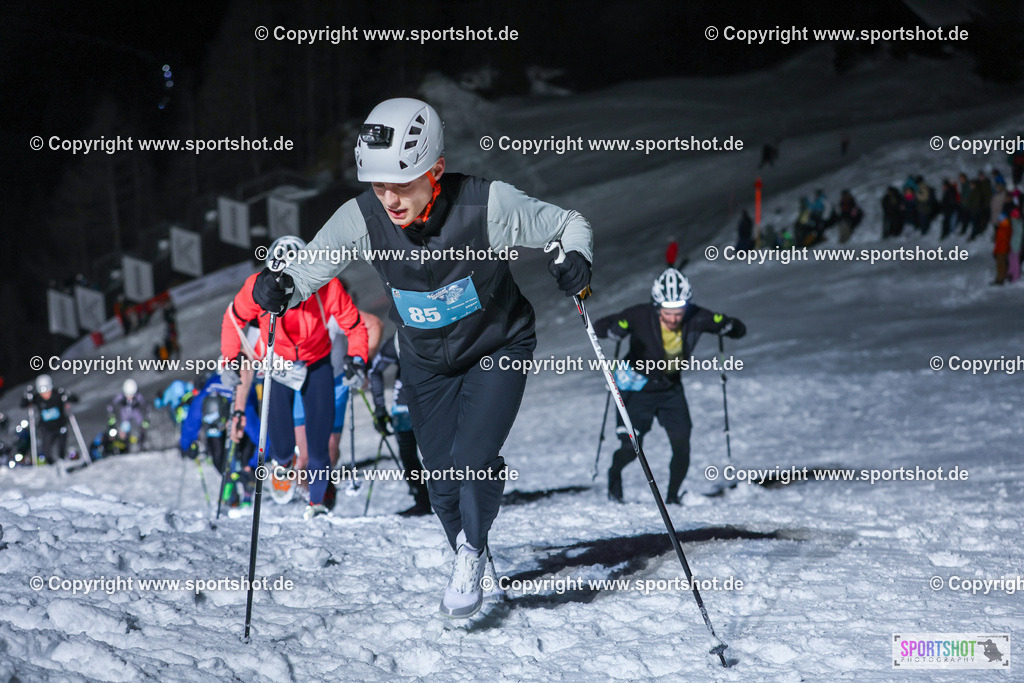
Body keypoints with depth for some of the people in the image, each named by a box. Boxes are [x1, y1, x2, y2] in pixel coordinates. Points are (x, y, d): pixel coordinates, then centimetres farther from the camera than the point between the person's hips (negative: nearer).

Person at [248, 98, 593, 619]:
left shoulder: (487, 205, -30)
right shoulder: (361, 219, -24)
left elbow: (567, 224, -15)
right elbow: (308, 270, -17)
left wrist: (576, 262, -35)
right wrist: (278, 289, -39)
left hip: (498, 349, -3)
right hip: (426, 362, 3)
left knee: (472, 462, -20)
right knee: (443, 483, 7)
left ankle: (471, 551, 10)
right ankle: (471, 568, 38)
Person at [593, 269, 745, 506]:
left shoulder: (696, 318, -19)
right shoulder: (641, 316, -27)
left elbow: (740, 330, -11)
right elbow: (599, 327, -25)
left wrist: (727, 325, -35)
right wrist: (615, 330, -48)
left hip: (671, 389, 3)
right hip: (638, 388, -3)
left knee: (682, 447, -8)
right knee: (630, 450, -4)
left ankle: (672, 496, 14)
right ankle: (614, 473, 30)